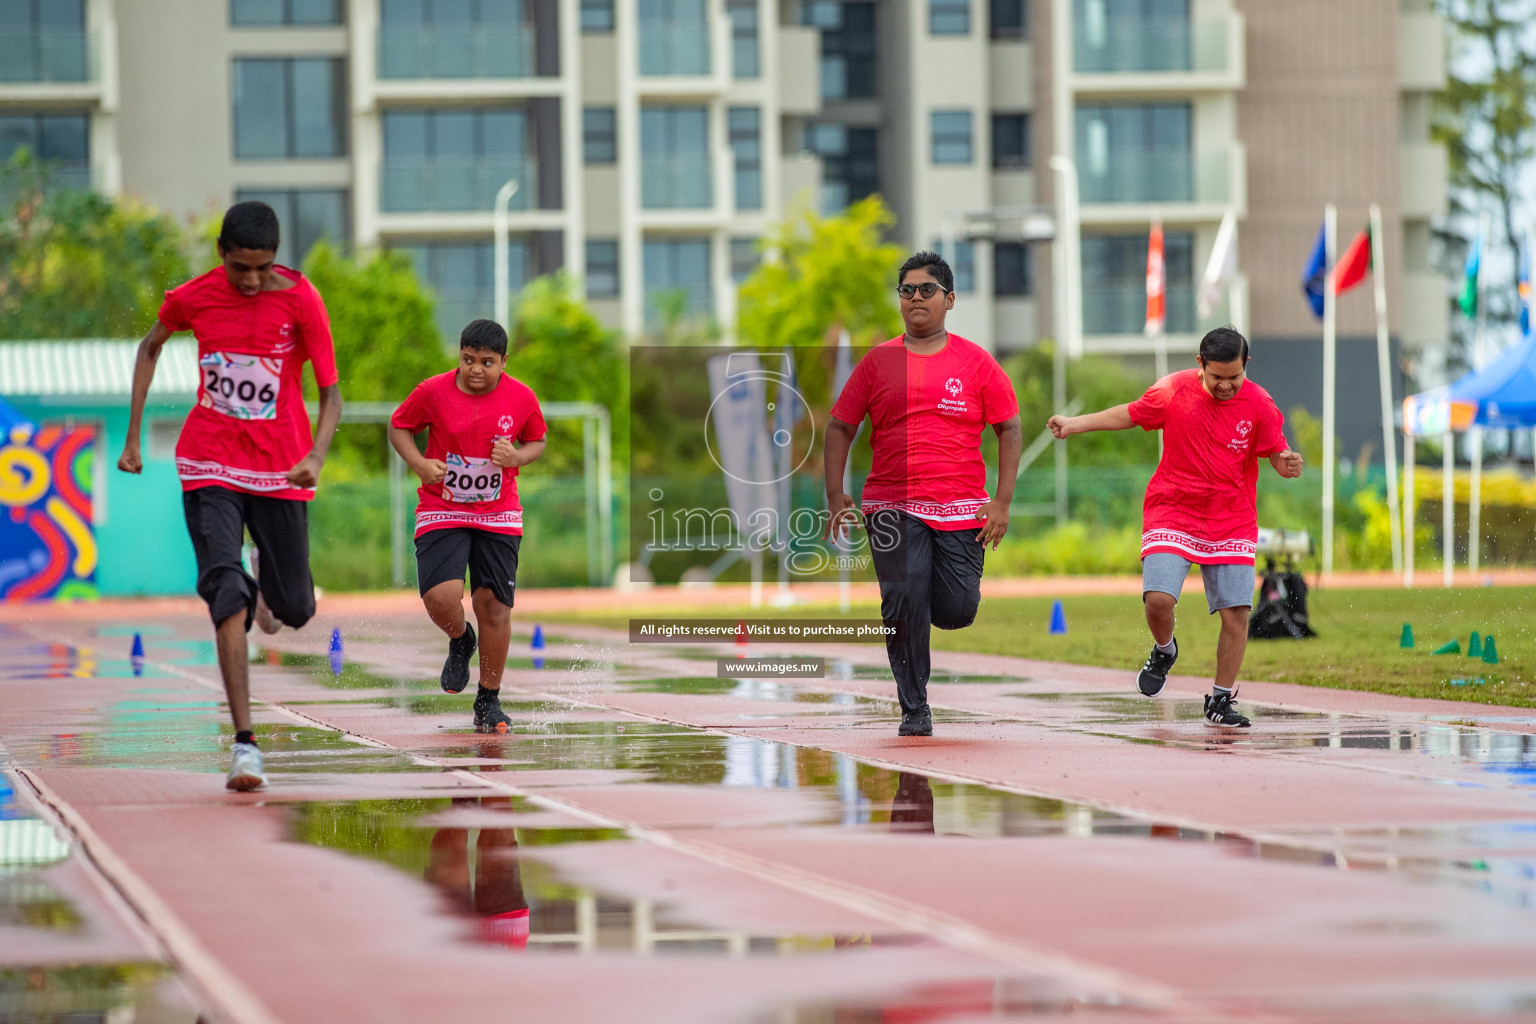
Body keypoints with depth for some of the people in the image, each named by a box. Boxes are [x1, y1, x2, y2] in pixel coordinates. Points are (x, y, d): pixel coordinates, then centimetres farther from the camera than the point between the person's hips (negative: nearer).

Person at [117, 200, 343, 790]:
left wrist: (317, 455, -27)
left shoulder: (300, 300, -10)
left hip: (281, 470, 0)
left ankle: (269, 577, 49)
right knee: (228, 593, -19)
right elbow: (151, 347, 17)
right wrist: (133, 436, 14)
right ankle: (245, 744, -20)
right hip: (210, 467, 0)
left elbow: (330, 393, -8)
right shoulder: (193, 298, -5)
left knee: (294, 610, 8)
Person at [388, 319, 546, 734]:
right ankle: (460, 641, 19)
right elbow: (399, 426, 6)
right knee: (440, 597, -20)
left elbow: (537, 441, 11)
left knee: (494, 605, -4)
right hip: (441, 510, -1)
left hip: (498, 516, 1)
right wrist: (419, 463, -12)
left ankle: (489, 701, 14)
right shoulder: (433, 392, -9)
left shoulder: (522, 397, -4)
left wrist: (516, 457, -11)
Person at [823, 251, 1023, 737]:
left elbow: (1009, 429, 8)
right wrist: (835, 499, 3)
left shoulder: (975, 361, 4)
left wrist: (1001, 502, -2)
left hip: (962, 509, 0)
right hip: (892, 508, 0)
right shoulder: (878, 361, 6)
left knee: (956, 612, -5)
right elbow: (840, 427, 11)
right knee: (904, 605, -11)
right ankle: (915, 711, 3)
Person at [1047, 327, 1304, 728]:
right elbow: (1130, 414, 10)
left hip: (1232, 523, 0)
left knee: (1236, 613, -8)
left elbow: (1277, 454, -1)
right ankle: (1164, 651, 17)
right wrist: (1074, 424, 8)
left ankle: (1220, 700, 9)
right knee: (1158, 598, -18)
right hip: (1172, 514, 0)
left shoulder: (1258, 404, -6)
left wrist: (1288, 464, -25)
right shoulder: (1173, 391, -6)